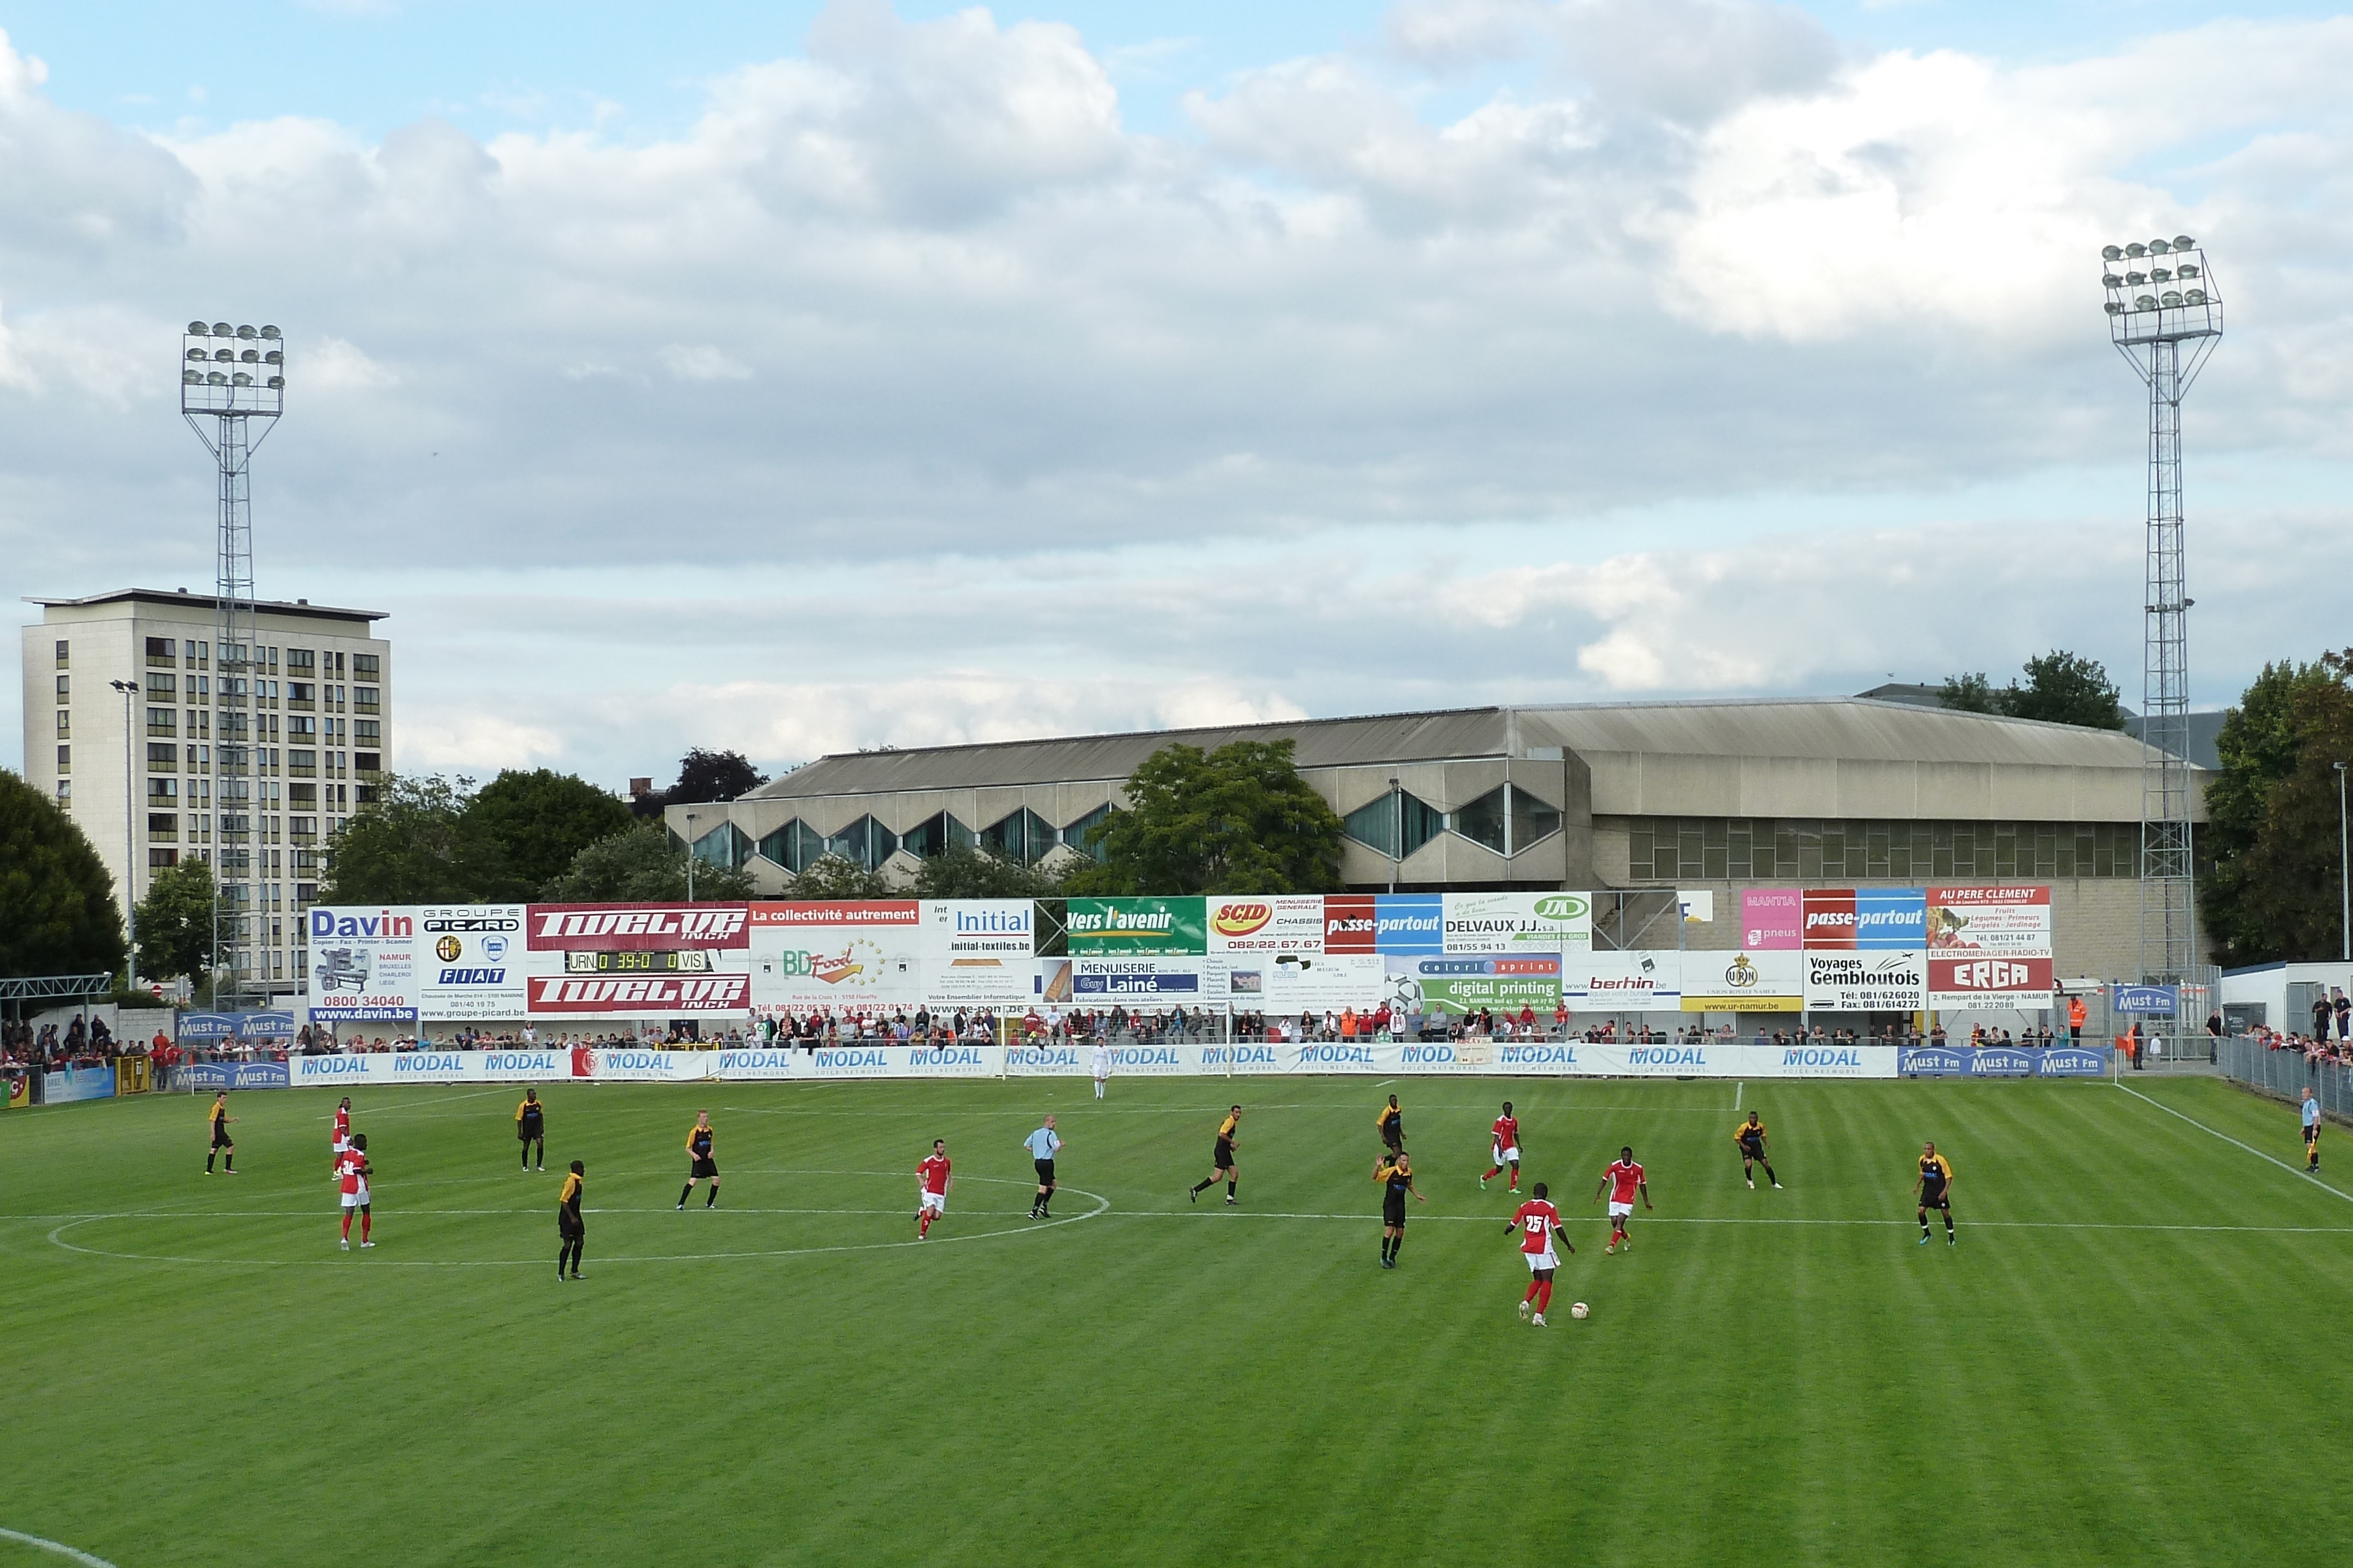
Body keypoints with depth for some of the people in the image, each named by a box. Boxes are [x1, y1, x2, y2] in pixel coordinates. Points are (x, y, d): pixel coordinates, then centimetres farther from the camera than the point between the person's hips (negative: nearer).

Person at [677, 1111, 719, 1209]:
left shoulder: (710, 1130, 6)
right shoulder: (694, 1132, -10)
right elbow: (688, 1148, -4)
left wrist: (711, 1152, 0)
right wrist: (694, 1155, -22)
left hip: (709, 1160, 5)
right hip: (698, 1161, -5)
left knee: (716, 1180, -2)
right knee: (693, 1181, -15)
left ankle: (709, 1204, 14)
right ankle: (681, 1204, -6)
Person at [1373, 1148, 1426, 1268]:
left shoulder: (1409, 1172, 0)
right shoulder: (1391, 1171, -17)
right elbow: (1375, 1178, -15)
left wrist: (1417, 1195, 15)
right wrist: (1378, 1167, -32)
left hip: (1400, 1205, 6)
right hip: (1389, 1204, -6)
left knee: (1400, 1232, 5)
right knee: (1390, 1230, -15)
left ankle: (1392, 1258, 19)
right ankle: (1384, 1258, -1)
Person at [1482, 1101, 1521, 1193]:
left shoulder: (1515, 1121, 5)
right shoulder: (1500, 1121, -15)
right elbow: (1496, 1136, -17)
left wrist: (1519, 1146, 16)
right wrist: (1500, 1149, -27)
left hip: (1511, 1147, 5)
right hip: (1501, 1148, -5)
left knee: (1516, 1165, -10)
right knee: (1499, 1169, 4)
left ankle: (1513, 1188, -2)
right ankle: (1484, 1179, 31)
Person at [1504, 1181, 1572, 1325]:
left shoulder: (1524, 1207, 3)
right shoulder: (1549, 1208, -8)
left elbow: (1512, 1226, 6)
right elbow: (1558, 1230, -9)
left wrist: (1506, 1231, 30)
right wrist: (1569, 1245, 3)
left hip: (1528, 1248, 5)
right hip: (1543, 1248, -5)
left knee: (1538, 1279, 19)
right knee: (1547, 1281, 3)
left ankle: (1526, 1301, -7)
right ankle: (1539, 1315, -7)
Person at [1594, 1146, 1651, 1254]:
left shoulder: (1638, 1169, -6)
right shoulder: (1615, 1166, -7)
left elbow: (1642, 1184, 7)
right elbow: (1605, 1179, 3)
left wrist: (1646, 1201, 12)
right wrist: (1598, 1193, -2)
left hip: (1628, 1200, -2)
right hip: (1615, 1198, 2)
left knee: (1620, 1221, -16)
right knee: (1614, 1222, 1)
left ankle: (1612, 1246, -17)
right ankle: (1626, 1238, 31)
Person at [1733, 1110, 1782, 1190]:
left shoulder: (1761, 1126, -7)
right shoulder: (1744, 1127, -19)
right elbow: (1737, 1138, -9)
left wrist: (1766, 1143, -2)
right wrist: (1743, 1146, -23)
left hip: (1757, 1147, 3)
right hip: (1747, 1148, -3)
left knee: (1766, 1164, -1)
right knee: (1749, 1165, -24)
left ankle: (1774, 1184, 14)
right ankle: (1750, 1181, 8)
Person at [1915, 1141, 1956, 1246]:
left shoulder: (1940, 1160, -19)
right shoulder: (1922, 1160, -3)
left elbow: (1949, 1177, -13)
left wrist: (1944, 1191, -20)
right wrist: (1918, 1185, 8)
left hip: (1940, 1191, -4)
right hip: (1928, 1189, 4)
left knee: (1946, 1213, 3)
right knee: (1921, 1211, -6)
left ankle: (1951, 1237, 19)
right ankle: (1926, 1234, 16)